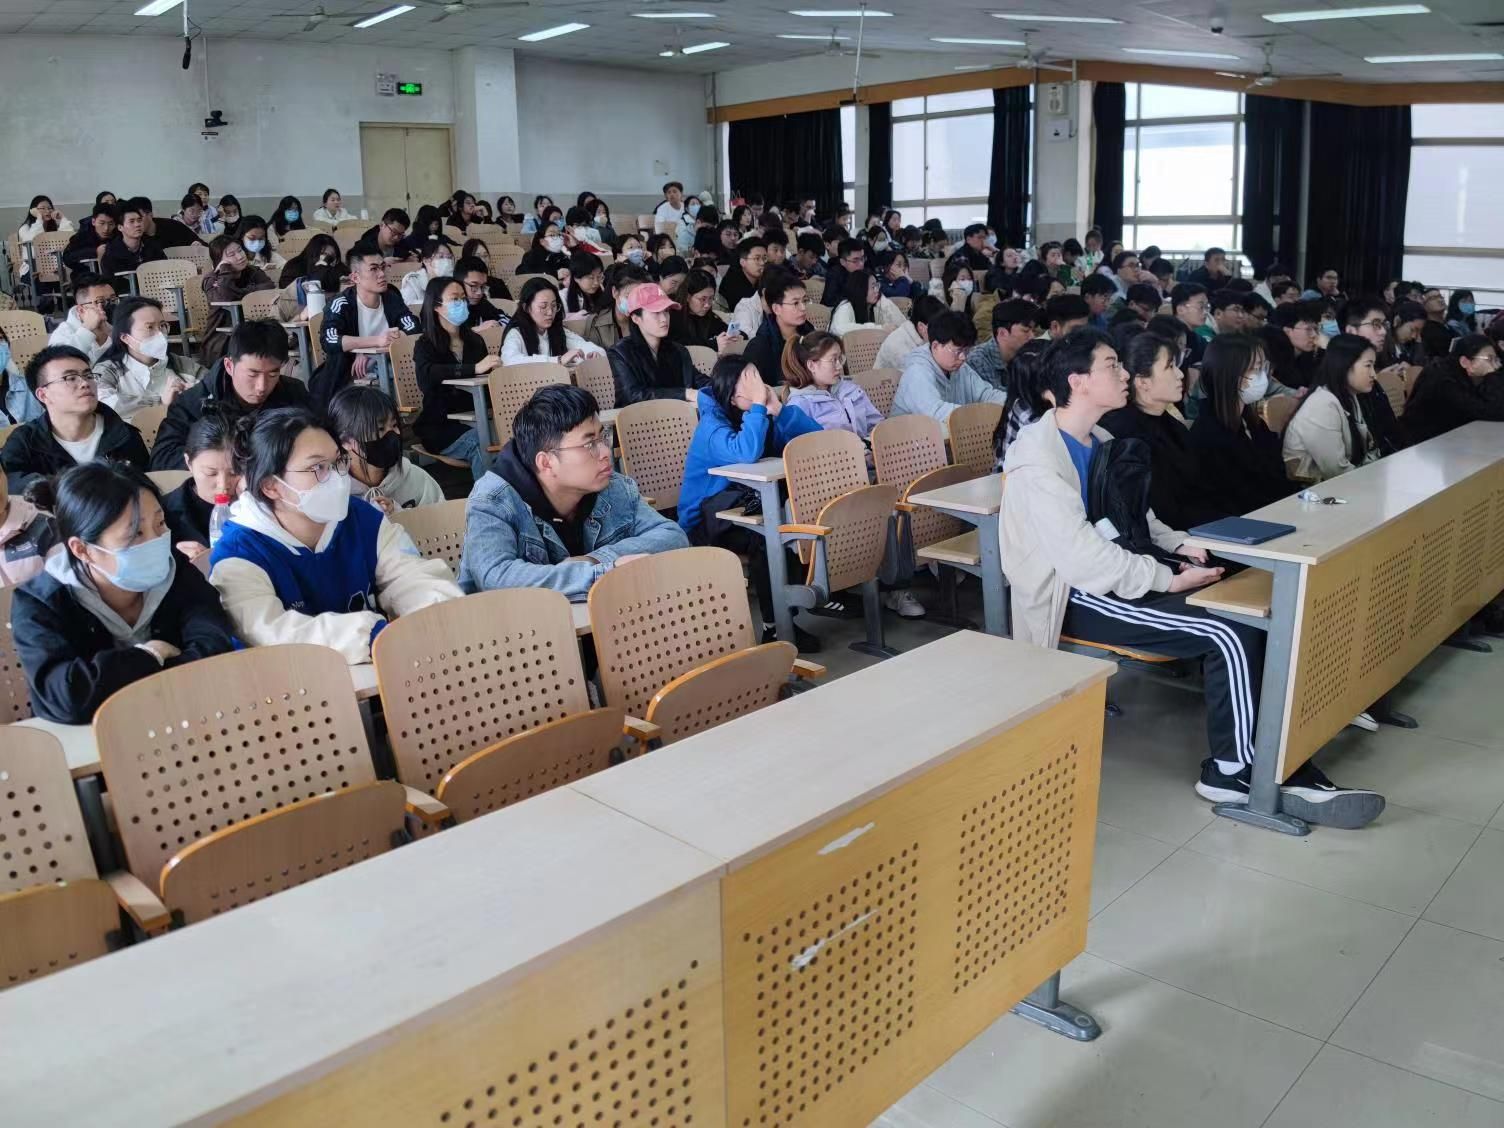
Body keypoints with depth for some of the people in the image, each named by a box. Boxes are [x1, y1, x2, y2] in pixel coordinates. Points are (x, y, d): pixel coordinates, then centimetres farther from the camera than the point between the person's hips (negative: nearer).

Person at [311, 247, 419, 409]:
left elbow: (414, 331, -10)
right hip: (349, 378, -2)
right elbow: (329, 342, -25)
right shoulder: (341, 305, -9)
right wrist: (376, 341, -33)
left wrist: (369, 352, -20)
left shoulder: (392, 299, 2)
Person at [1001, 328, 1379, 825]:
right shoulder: (1038, 460, -17)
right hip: (1077, 595, -9)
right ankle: (1236, 771, -4)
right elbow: (1081, 556, -24)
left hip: (1118, 565, 9)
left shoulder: (1100, 440, 13)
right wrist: (1170, 580, -20)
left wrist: (1179, 546, 2)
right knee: (1230, 632, -21)